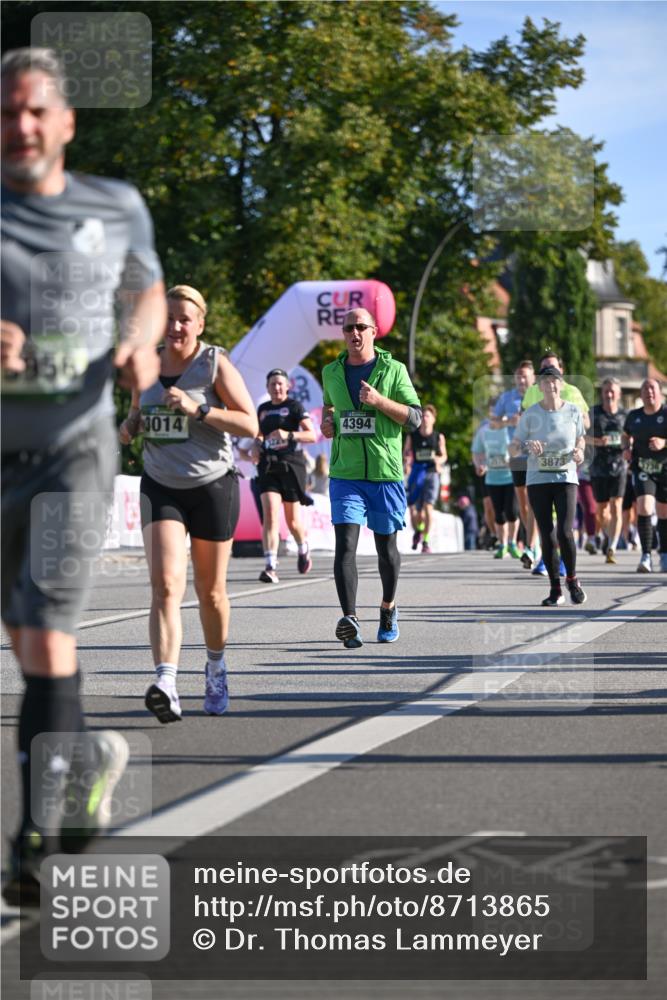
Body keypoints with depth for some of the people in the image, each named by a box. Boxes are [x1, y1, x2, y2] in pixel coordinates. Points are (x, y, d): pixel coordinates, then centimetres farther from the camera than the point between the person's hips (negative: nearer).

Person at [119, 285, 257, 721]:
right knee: (166, 583, -18)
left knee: (211, 591, 11)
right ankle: (166, 685, -30)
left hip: (213, 486, -2)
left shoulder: (215, 364, -8)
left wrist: (197, 409, -25)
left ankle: (216, 668, 38)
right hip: (161, 486, 2)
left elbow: (250, 424, -14)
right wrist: (130, 426, -3)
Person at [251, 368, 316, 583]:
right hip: (268, 466, 3)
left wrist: (289, 435, -24)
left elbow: (312, 435, -9)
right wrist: (256, 446, 8)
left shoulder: (295, 406, -1)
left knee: (292, 520, 6)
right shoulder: (263, 409, 14)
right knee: (270, 514, -15)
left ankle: (303, 549, 39)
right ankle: (270, 567, -22)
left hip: (291, 466, -3)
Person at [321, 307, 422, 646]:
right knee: (345, 544, -15)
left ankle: (388, 609, 34)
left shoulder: (393, 370, 1)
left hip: (385, 472, -1)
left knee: (386, 546, 11)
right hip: (345, 474, 1)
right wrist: (326, 421, 8)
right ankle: (350, 621, -24)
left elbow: (415, 418, -3)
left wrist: (379, 401, -17)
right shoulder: (331, 372, 10)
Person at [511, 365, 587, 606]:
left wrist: (579, 452, -5)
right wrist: (527, 446, -20)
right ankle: (555, 589, 11)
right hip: (537, 480, 1)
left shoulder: (573, 411, 1)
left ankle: (572, 579, 9)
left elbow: (580, 440, 17)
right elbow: (513, 448, 2)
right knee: (547, 536, 0)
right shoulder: (530, 414, -1)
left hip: (566, 478, -1)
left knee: (565, 532, -14)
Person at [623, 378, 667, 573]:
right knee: (644, 508, -19)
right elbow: (627, 436, 24)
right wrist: (627, 448, 4)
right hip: (642, 467, 1)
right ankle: (646, 556, -17)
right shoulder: (634, 416, 7)